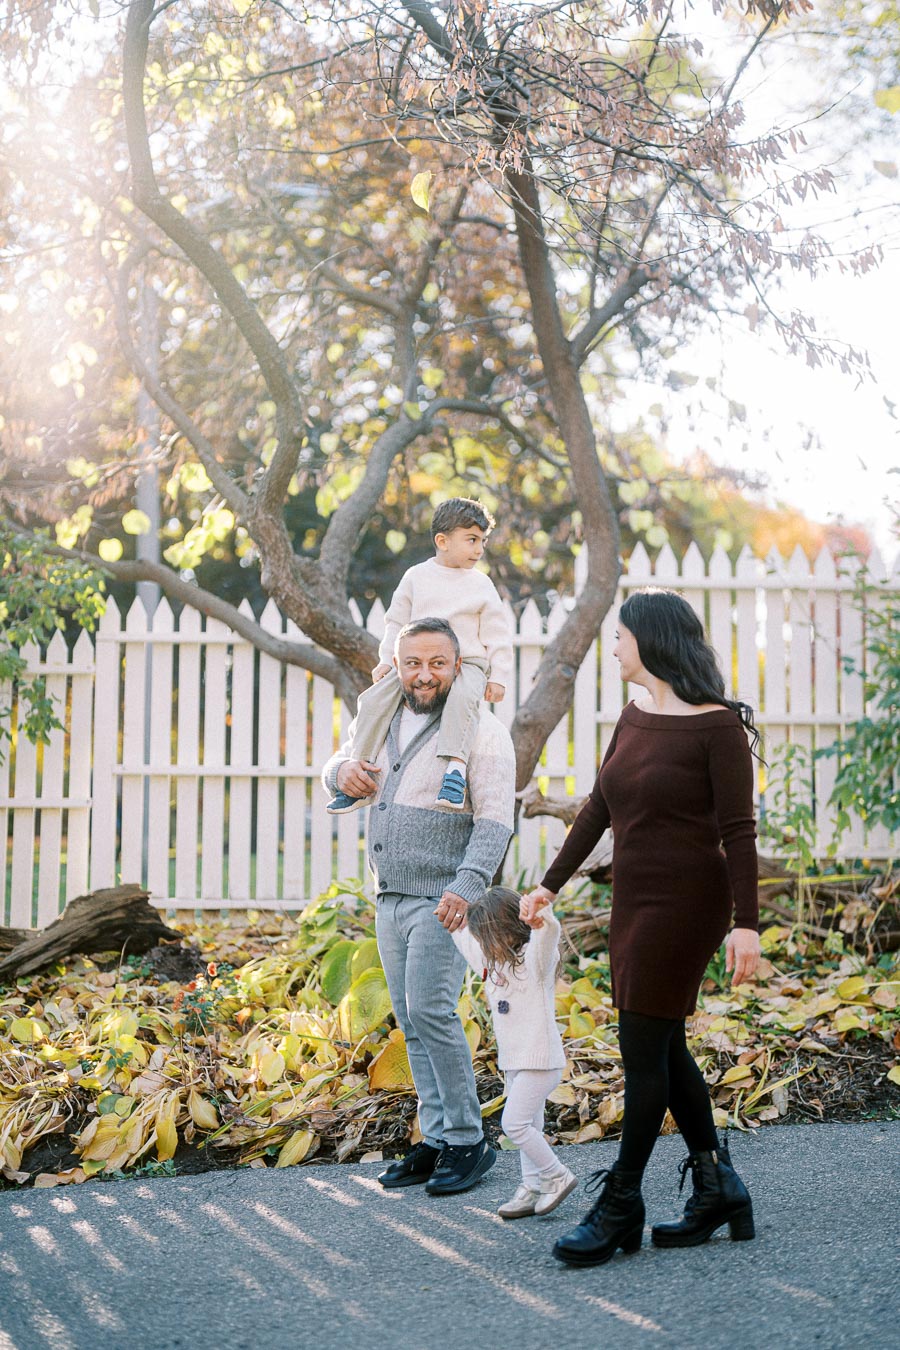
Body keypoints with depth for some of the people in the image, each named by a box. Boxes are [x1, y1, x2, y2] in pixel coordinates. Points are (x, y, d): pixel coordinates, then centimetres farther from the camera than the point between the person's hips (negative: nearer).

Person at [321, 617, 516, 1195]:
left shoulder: (483, 731, -8)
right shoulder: (382, 720, 12)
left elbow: (495, 821, -14)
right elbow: (337, 766, 26)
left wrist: (466, 887, -29)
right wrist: (344, 772, 0)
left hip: (441, 900, -7)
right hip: (390, 898, 7)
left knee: (430, 1011, -15)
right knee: (412, 1021, 8)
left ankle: (467, 1141, -5)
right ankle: (437, 1141, 14)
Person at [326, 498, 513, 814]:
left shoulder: (481, 584, 4)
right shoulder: (416, 577, 8)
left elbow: (497, 635, 5)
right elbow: (396, 621, 16)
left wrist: (498, 678, -1)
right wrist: (386, 659, 7)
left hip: (467, 663, -2)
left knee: (463, 697, -38)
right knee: (374, 698, -16)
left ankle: (455, 764, -45)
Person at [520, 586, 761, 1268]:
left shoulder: (717, 725, -13)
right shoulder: (635, 718, 10)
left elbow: (738, 830, -15)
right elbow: (598, 809, 17)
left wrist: (746, 924, -19)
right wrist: (551, 884, 18)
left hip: (686, 902, -8)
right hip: (634, 900, 8)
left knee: (644, 1049, -4)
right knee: (664, 1048, 12)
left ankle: (620, 1207, 6)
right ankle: (717, 1186, 22)